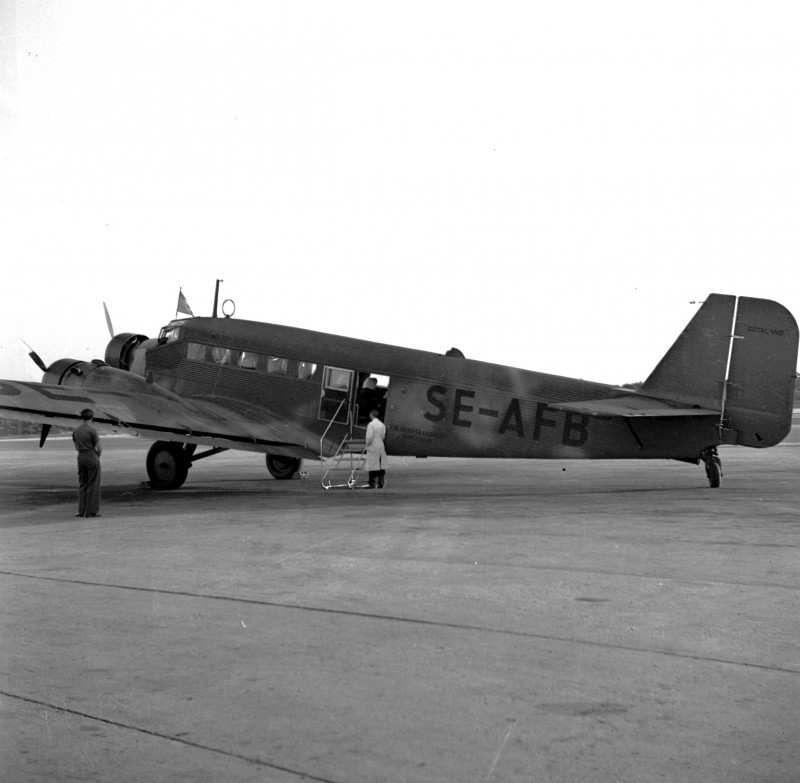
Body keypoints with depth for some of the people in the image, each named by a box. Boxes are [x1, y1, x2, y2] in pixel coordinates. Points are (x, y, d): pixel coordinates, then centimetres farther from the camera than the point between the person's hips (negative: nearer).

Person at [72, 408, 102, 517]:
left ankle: (81, 510, 13)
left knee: (82, 485, 13)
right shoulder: (92, 430, -15)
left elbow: (77, 447, 11)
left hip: (81, 457, 6)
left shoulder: (76, 431, 4)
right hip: (92, 457, -6)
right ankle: (91, 511, 2)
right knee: (93, 485, 2)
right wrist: (97, 455, 7)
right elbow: (99, 448, -12)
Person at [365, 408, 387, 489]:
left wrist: (367, 444, -2)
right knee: (381, 466, 9)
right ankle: (381, 484, 12)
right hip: (381, 446, 6)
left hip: (373, 448, -6)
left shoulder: (371, 424, -13)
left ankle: (373, 485, -4)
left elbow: (369, 437, -17)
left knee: (373, 467, -3)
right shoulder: (382, 424, 6)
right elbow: (383, 436, 9)